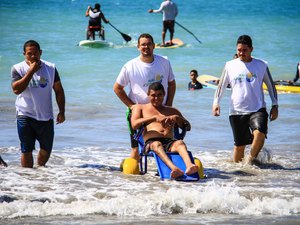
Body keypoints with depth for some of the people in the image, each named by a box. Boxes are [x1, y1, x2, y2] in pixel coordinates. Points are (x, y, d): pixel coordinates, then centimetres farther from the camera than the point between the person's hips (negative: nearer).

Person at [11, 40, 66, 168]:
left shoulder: (50, 68, 1)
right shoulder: (18, 69, -5)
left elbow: (58, 90, 7)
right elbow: (16, 89, -20)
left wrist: (61, 112, 2)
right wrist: (31, 71, -21)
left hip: (46, 116, 2)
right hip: (25, 116, -2)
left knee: (46, 149, 11)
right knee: (26, 150, -2)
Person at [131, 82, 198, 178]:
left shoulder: (172, 111, 32)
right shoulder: (140, 108, 24)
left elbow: (188, 127, 21)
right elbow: (134, 124, 2)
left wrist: (177, 118, -1)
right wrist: (155, 118, -9)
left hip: (169, 142, 3)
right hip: (151, 142, -3)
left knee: (180, 143, -34)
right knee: (157, 144, -40)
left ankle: (189, 166, -64)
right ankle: (174, 169, -67)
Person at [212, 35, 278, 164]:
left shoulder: (261, 65, 4)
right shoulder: (230, 66, 5)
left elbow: (270, 86, 12)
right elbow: (221, 85, 11)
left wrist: (275, 105, 8)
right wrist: (216, 102, -1)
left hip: (257, 109, -1)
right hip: (237, 111, 1)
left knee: (259, 133, -27)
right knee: (239, 144, 5)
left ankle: (251, 158, -6)